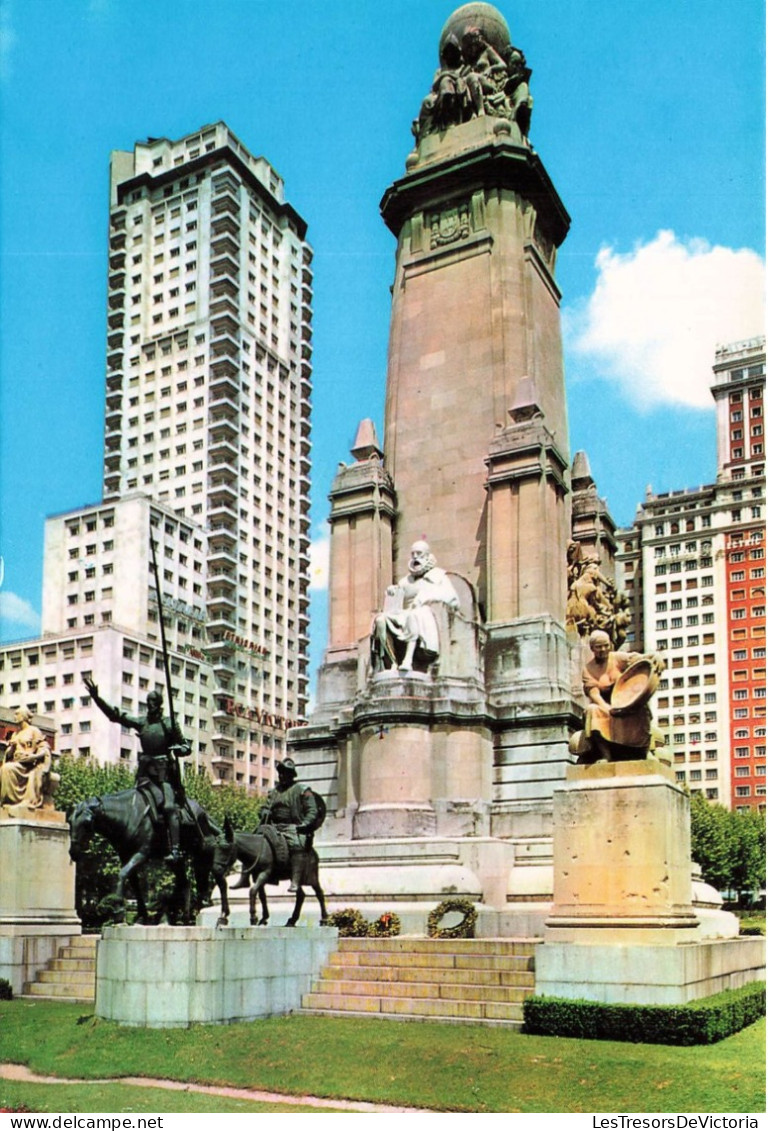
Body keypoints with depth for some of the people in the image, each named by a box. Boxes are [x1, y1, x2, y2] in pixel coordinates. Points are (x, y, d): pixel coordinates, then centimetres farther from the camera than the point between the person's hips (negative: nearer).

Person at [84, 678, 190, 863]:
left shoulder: (169, 724, 3)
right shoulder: (141, 722, 10)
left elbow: (186, 747, 7)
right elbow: (115, 715, 3)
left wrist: (172, 749, -14)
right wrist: (96, 698, -7)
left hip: (165, 772, -3)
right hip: (146, 771, 3)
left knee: (169, 806, -16)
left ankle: (175, 850, -21)